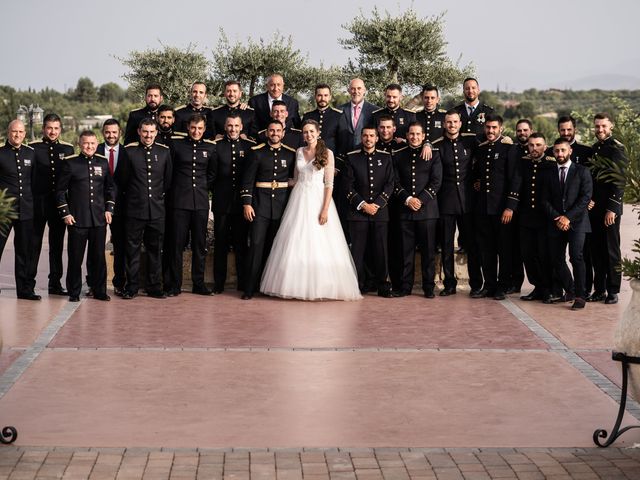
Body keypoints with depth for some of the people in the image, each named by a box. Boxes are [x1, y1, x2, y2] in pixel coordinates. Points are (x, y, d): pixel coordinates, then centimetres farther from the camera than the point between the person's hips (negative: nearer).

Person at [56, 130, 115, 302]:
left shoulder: (103, 162, 8)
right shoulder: (70, 163, -1)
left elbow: (110, 187, 17)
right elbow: (60, 190, 2)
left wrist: (109, 209, 8)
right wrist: (65, 213, -4)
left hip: (99, 218, 3)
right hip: (77, 218, -3)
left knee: (98, 256, 7)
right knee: (75, 257, 2)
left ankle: (99, 291, 17)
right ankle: (74, 292, 12)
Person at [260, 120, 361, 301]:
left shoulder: (327, 153, -3)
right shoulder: (299, 152, 10)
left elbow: (329, 184, -7)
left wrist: (325, 209, -14)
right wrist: (293, 201, 8)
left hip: (318, 199, -4)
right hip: (299, 199, 4)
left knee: (319, 244, -4)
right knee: (296, 243, 2)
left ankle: (321, 287, 3)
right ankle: (297, 285, 8)